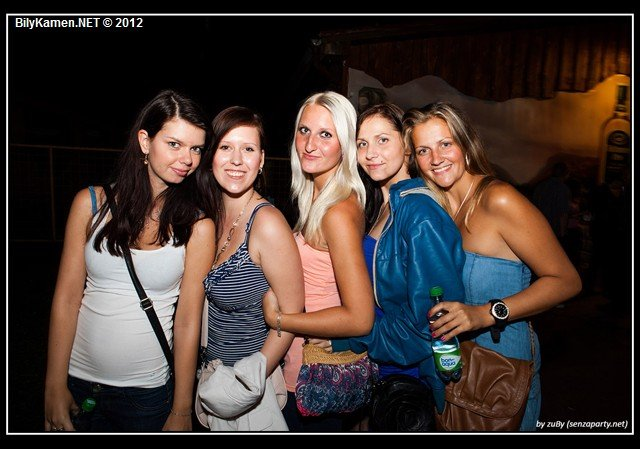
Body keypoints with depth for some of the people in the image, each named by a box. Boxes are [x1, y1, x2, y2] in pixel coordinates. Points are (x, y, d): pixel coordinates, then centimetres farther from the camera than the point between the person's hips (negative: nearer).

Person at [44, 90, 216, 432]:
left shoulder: (197, 227, -11)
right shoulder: (91, 203, -6)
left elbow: (187, 321, -11)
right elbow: (67, 298, -4)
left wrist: (181, 413, -7)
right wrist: (55, 387, -3)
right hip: (77, 379, 2)